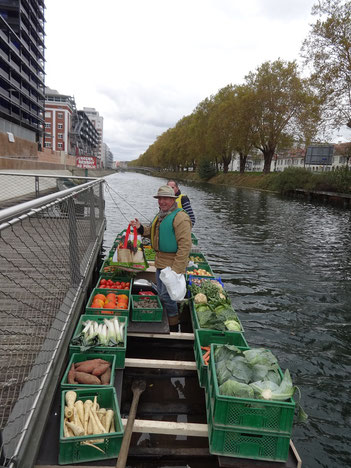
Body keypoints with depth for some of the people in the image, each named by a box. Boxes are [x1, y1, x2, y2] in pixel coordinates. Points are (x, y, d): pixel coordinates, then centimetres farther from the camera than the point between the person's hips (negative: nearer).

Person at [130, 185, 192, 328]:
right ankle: (165, 319, 37)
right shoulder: (160, 215, 13)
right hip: (160, 262, 9)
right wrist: (140, 227, 5)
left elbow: (185, 246, -23)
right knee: (161, 293, 19)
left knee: (166, 295, -2)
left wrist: (177, 269, -26)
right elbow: (152, 232, 25)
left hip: (173, 264, -9)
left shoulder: (180, 218, -18)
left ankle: (173, 323, 18)